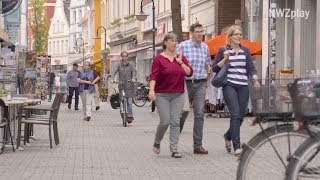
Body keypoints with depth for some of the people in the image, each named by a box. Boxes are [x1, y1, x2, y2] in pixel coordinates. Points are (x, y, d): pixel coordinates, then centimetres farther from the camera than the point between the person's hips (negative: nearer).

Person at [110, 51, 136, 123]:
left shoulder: (131, 65, 7)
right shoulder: (119, 65, 8)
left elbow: (134, 72, -6)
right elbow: (114, 72, -5)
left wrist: (133, 78, -27)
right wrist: (112, 79, -23)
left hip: (129, 85, -2)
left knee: (129, 100, -11)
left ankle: (129, 116, -7)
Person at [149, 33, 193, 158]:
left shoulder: (181, 57, 10)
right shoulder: (159, 59, -3)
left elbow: (189, 73, 3)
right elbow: (154, 75, -11)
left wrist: (180, 62, -8)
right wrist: (151, 90, -23)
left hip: (177, 95, 4)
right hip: (162, 95, -4)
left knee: (175, 122, -2)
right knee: (165, 121, -7)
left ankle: (174, 149, 1)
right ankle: (156, 143, 18)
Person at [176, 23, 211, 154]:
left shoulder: (205, 47, 10)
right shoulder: (182, 46, -4)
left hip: (200, 84, 3)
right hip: (186, 83, -3)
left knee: (199, 115, -4)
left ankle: (198, 145, -2)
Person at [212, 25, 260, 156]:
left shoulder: (245, 50, 13)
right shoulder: (223, 50, 4)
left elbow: (251, 67, 8)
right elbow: (214, 68, 4)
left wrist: (255, 79, -9)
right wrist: (224, 59, -10)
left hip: (243, 86, 4)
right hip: (229, 86, -4)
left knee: (241, 116, 5)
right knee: (235, 114, -15)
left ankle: (228, 136, 34)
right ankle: (237, 146, -13)